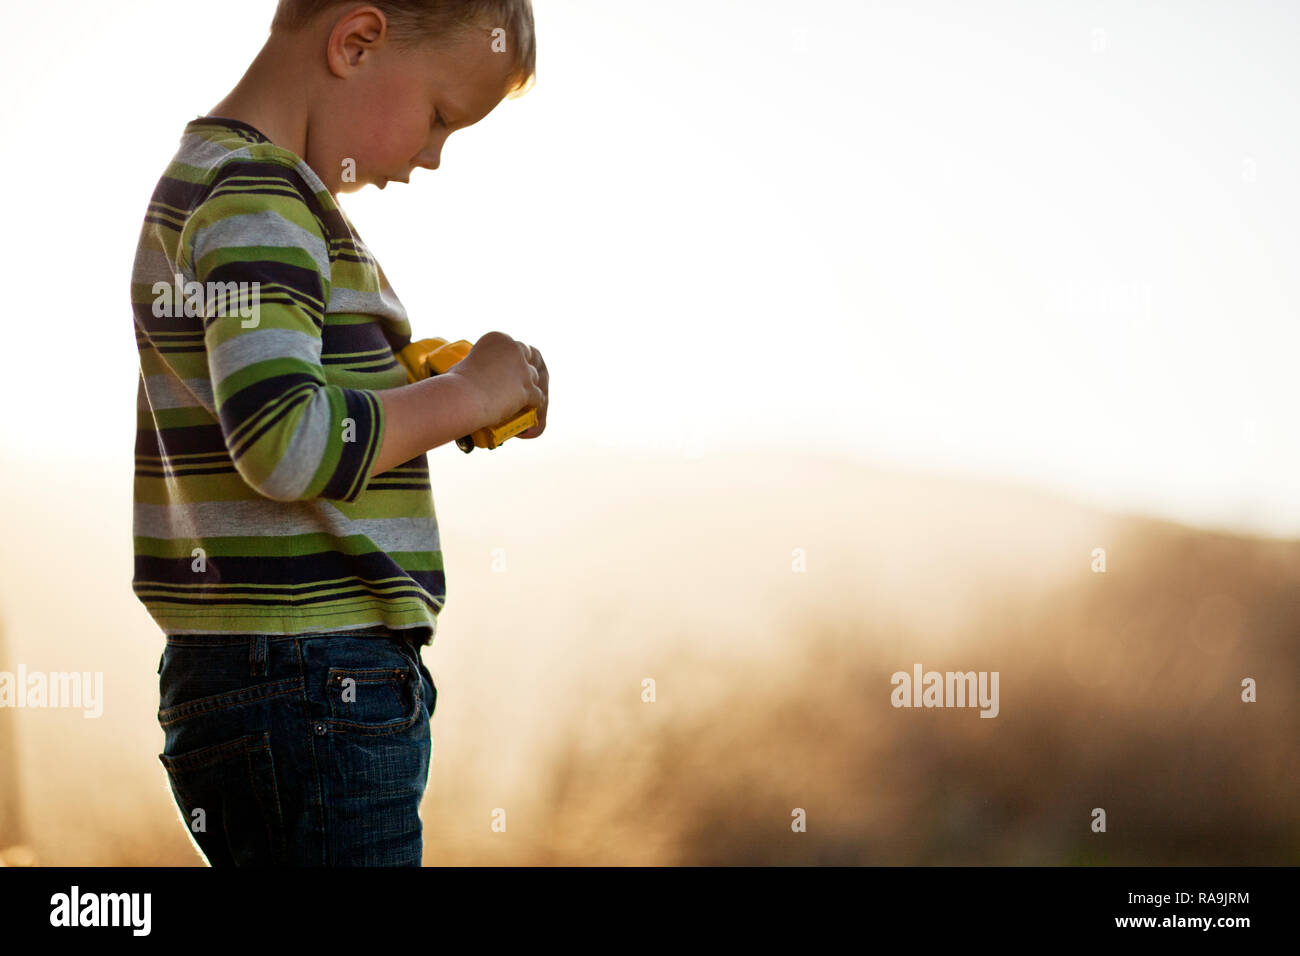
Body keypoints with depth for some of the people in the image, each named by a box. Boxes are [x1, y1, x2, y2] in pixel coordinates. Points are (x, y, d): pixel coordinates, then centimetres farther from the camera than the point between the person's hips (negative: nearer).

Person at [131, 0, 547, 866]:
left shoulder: (210, 186, 19)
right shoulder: (256, 204, -14)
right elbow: (286, 445, -26)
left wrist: (428, 392, 10)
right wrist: (466, 394, -13)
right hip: (310, 690, -10)